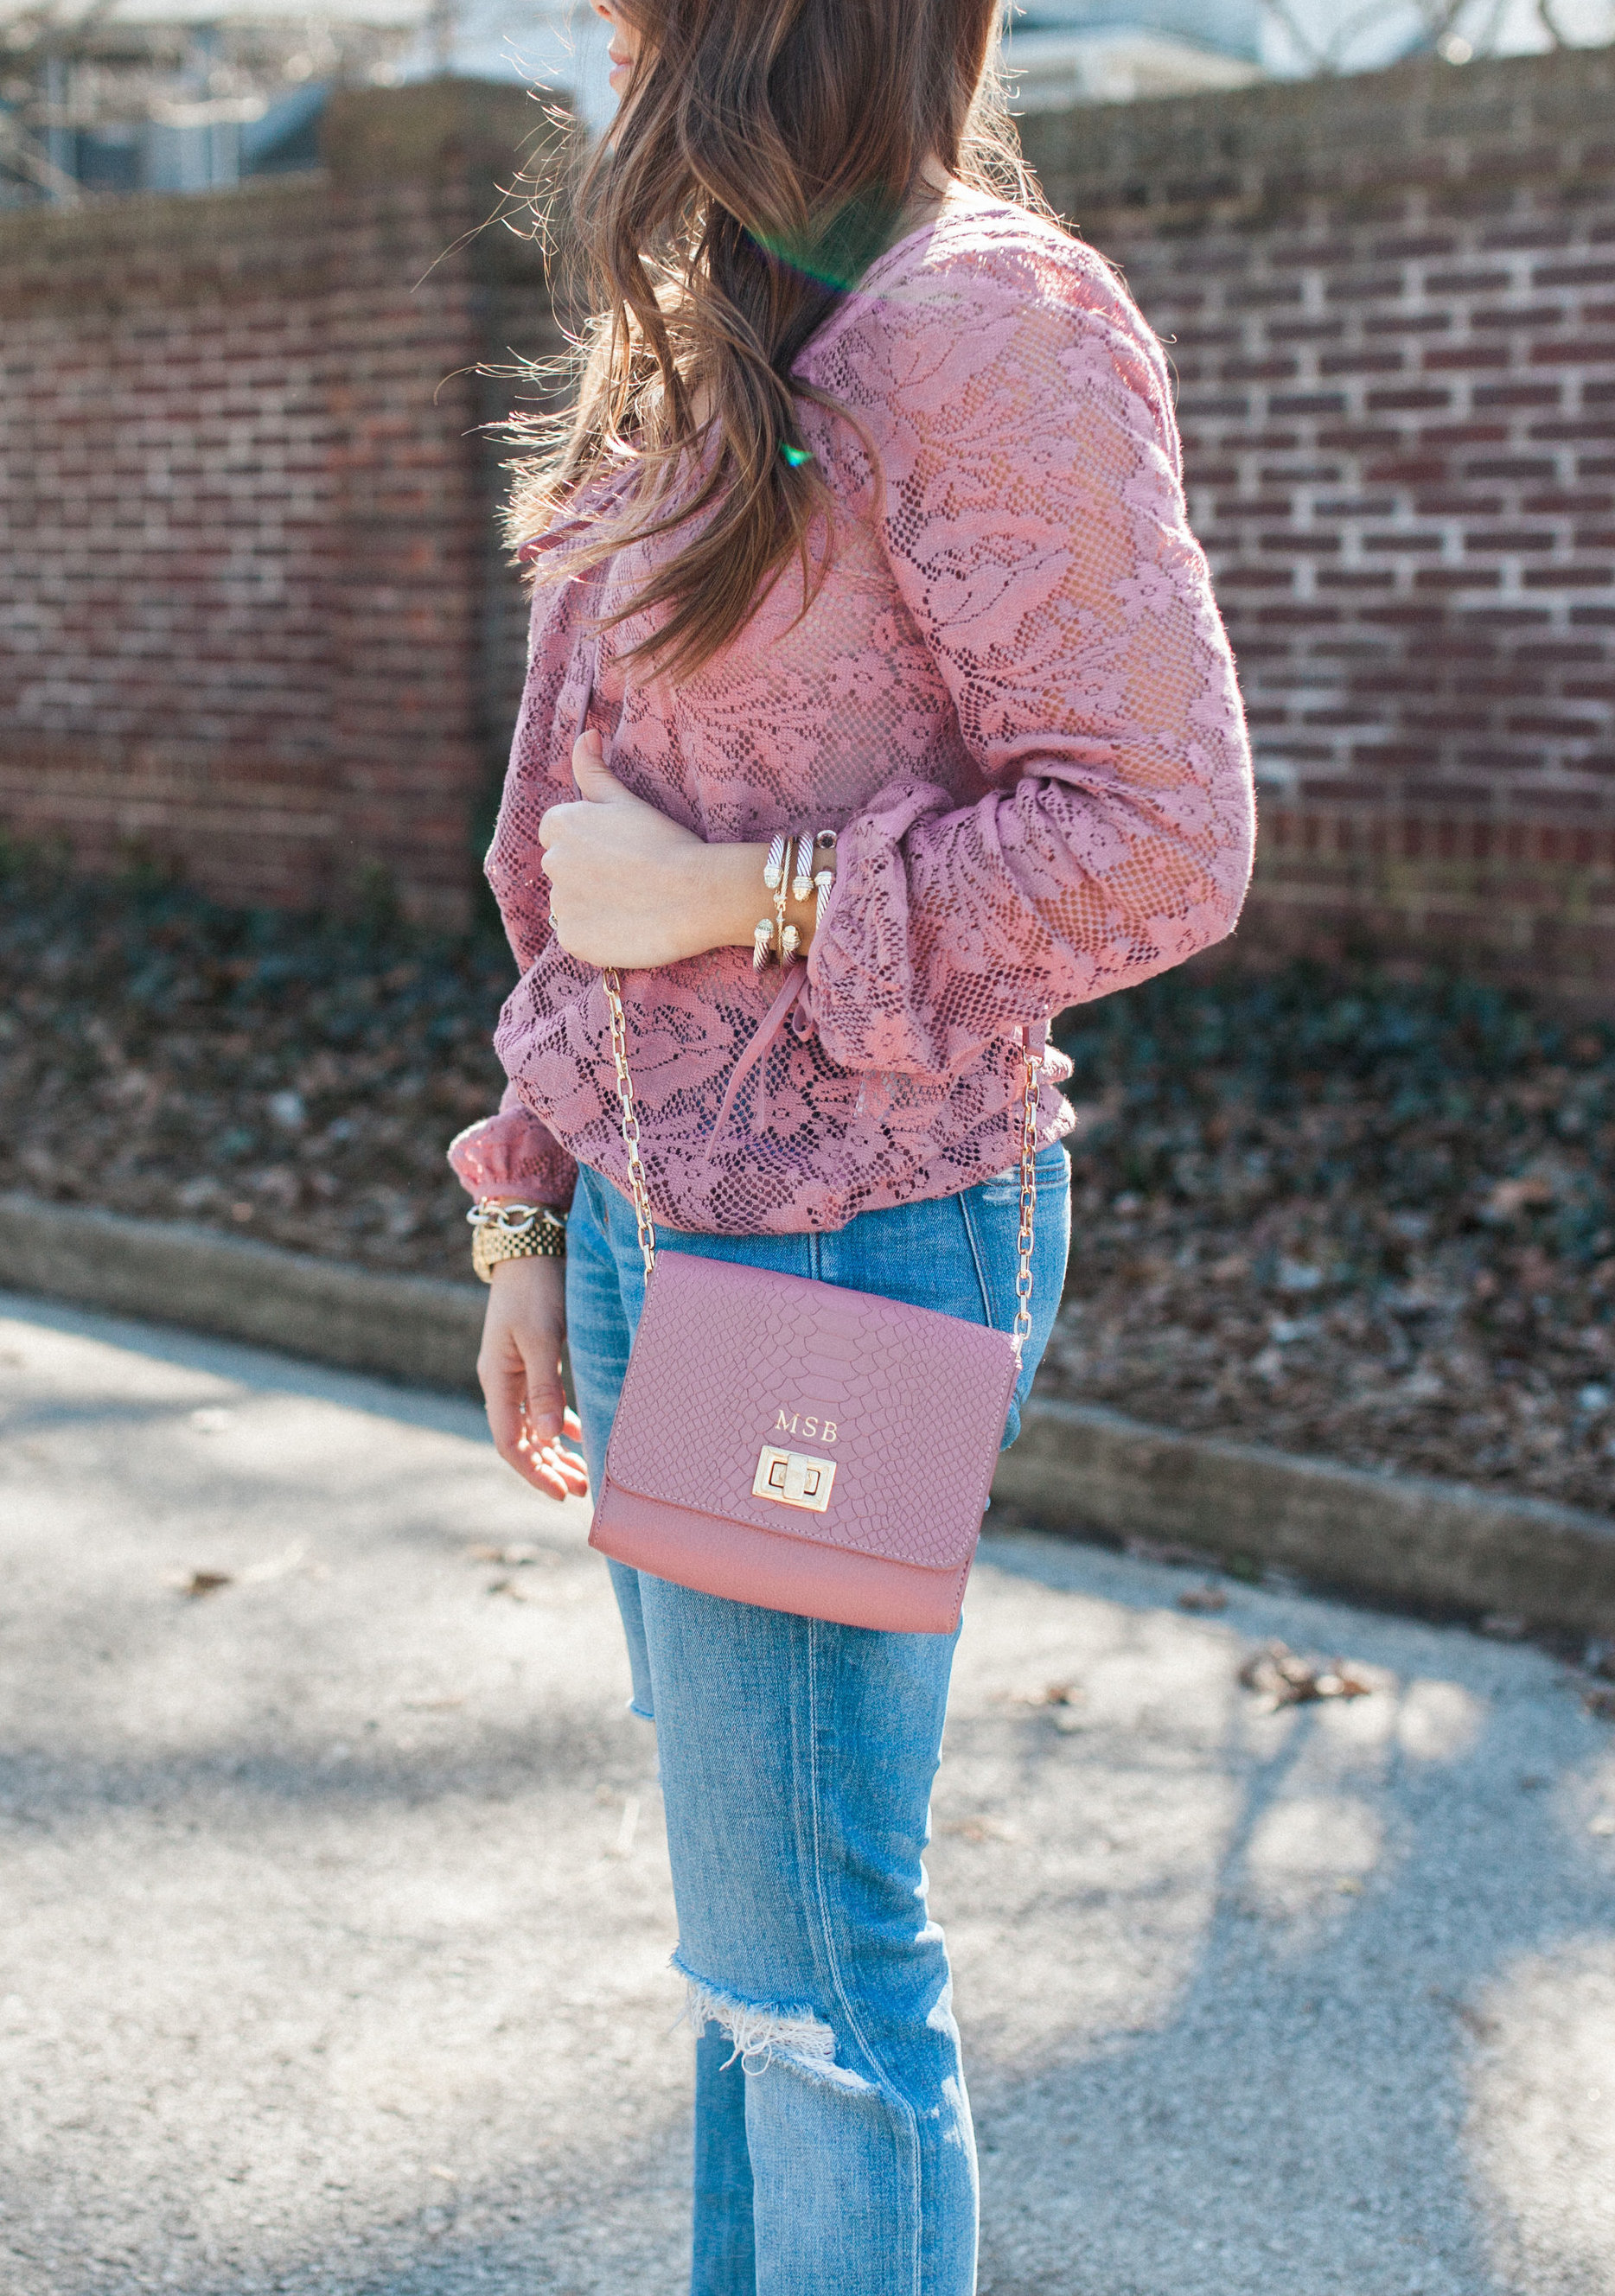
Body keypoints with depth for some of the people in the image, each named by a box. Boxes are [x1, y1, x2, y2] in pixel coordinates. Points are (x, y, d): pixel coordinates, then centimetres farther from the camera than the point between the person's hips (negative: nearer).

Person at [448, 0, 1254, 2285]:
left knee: (806, 1951, 3)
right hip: (662, 1225, 9)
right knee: (747, 1914, 19)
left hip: (840, 1247, -8)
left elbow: (1157, 839, -17)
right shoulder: (730, 345, 14)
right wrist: (543, 1221, 15)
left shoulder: (986, 324, -14)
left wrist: (736, 895, -15)